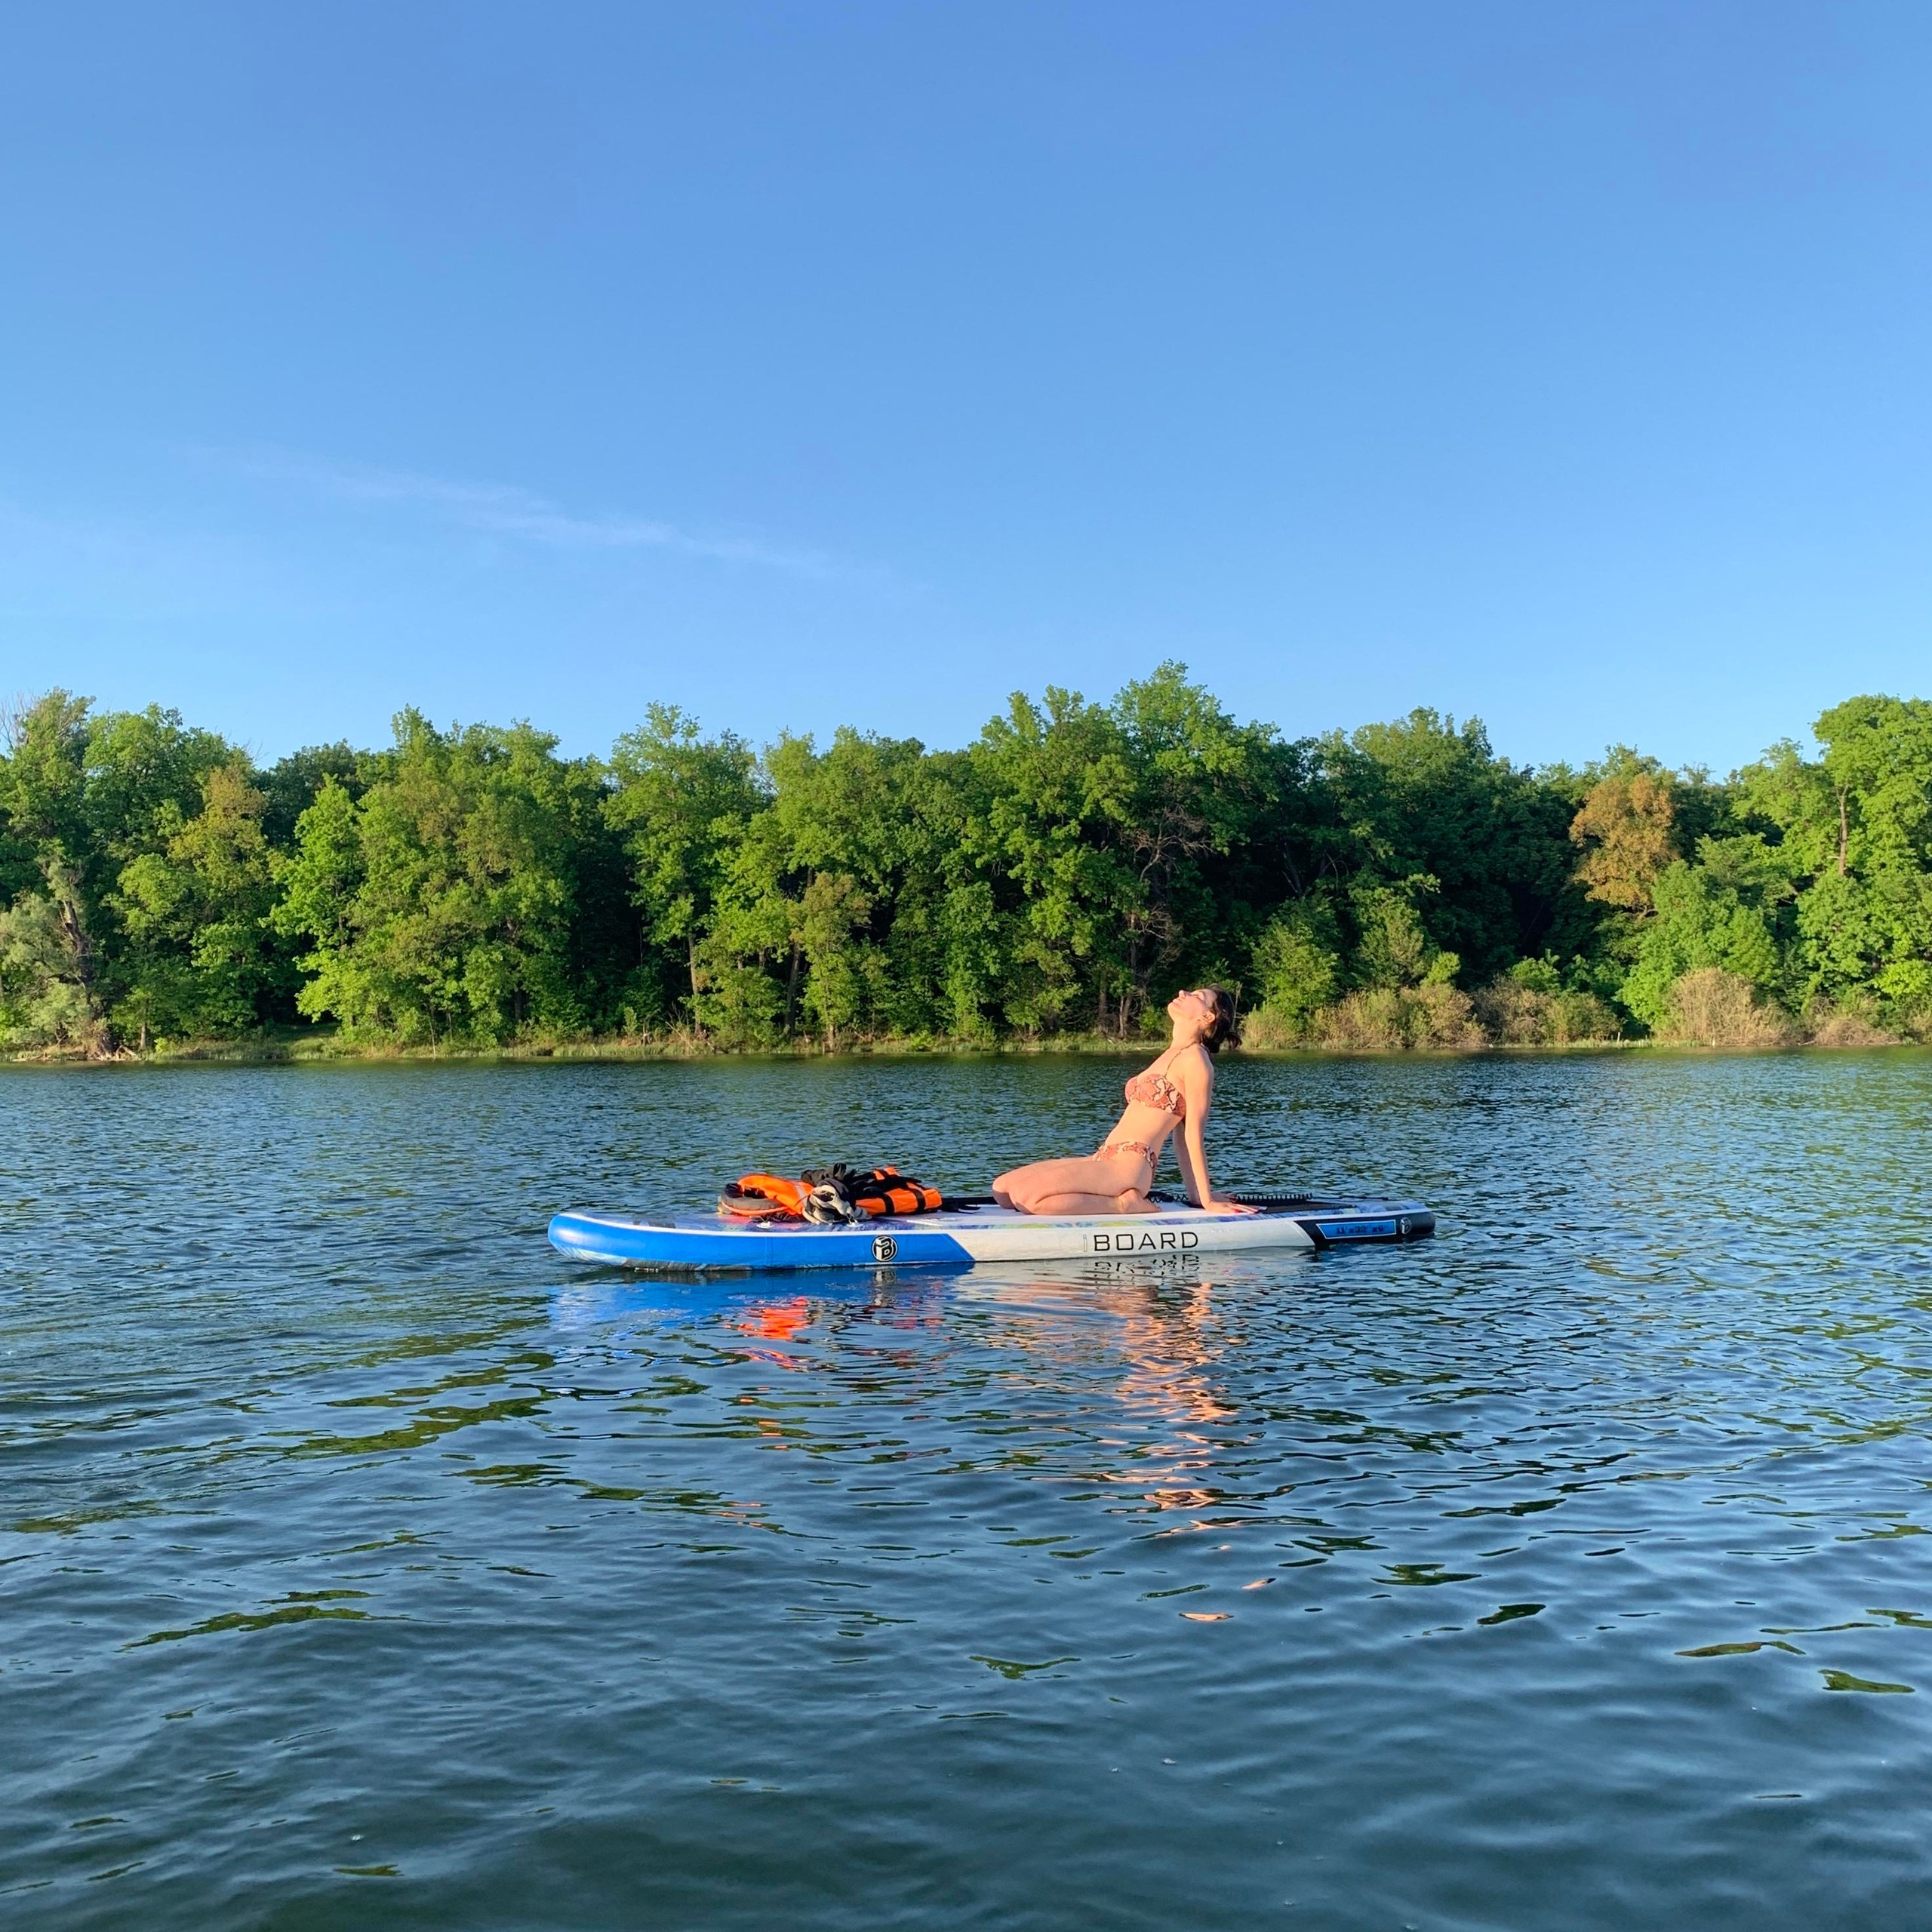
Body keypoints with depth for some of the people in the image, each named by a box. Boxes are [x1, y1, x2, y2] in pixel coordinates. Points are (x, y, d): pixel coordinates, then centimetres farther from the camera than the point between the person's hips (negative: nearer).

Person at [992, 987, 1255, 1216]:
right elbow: (1181, 1139, 19)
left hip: (1128, 1167, -10)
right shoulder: (1172, 1056, 23)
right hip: (1104, 1161, 10)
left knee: (1025, 1197, -25)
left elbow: (1193, 1136, -9)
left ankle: (1124, 1205, -10)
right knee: (1002, 1190, 5)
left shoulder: (1194, 1059, -6)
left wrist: (1207, 1201, -9)